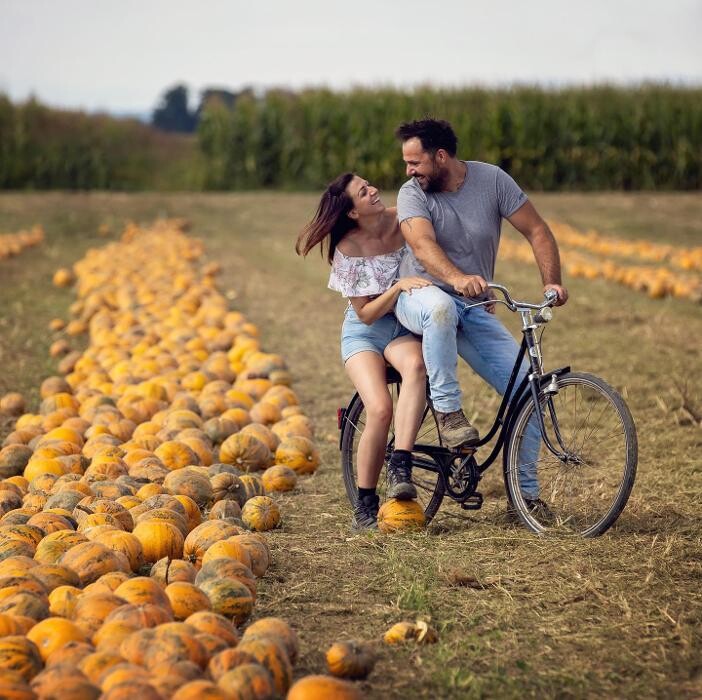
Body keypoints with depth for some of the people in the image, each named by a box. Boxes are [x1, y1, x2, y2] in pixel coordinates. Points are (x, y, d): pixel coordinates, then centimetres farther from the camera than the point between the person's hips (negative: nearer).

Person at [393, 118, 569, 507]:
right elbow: (422, 244, -29)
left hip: (475, 310, 3)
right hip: (420, 297, -3)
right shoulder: (413, 194, -11)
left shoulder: (491, 180, -5)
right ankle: (447, 409, -27)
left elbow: (537, 231, -4)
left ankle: (526, 493, 4)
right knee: (440, 306, -42)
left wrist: (552, 283, -19)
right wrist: (457, 278, -49)